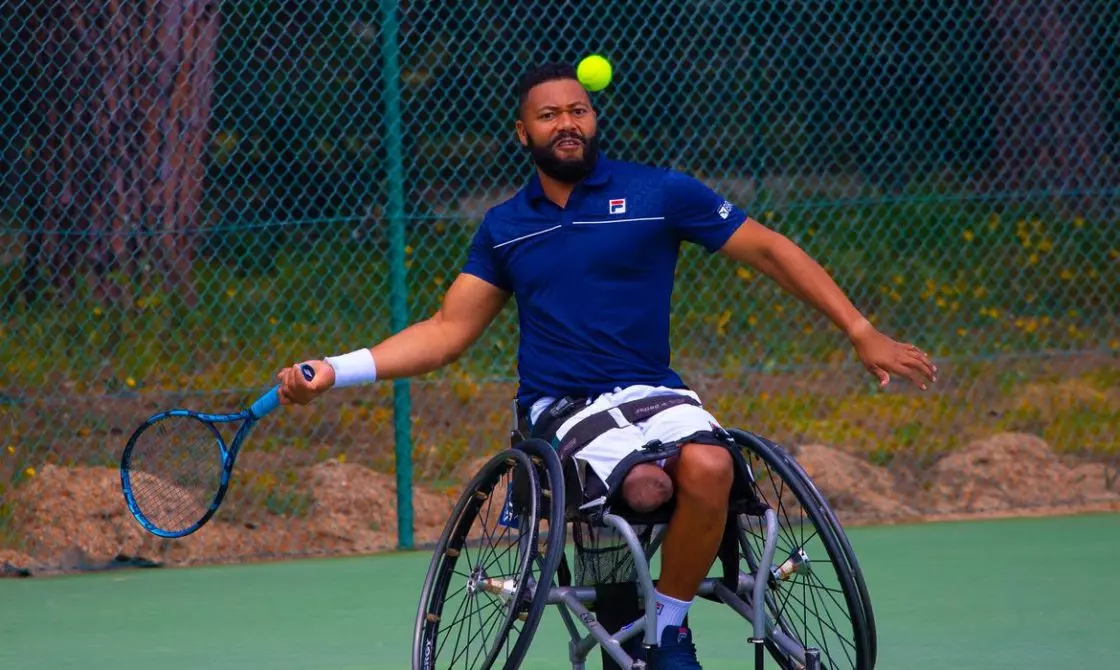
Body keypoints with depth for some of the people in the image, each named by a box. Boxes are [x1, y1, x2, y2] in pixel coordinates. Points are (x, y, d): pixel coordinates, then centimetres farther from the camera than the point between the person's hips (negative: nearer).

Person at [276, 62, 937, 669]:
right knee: (645, 484, -36)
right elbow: (448, 331, 13)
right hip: (562, 406, 0)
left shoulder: (659, 192, 4)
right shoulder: (504, 227, 12)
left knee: (708, 467, -35)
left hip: (655, 391, 1)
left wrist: (862, 333, 1)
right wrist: (335, 371, 1)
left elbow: (770, 250, 7)